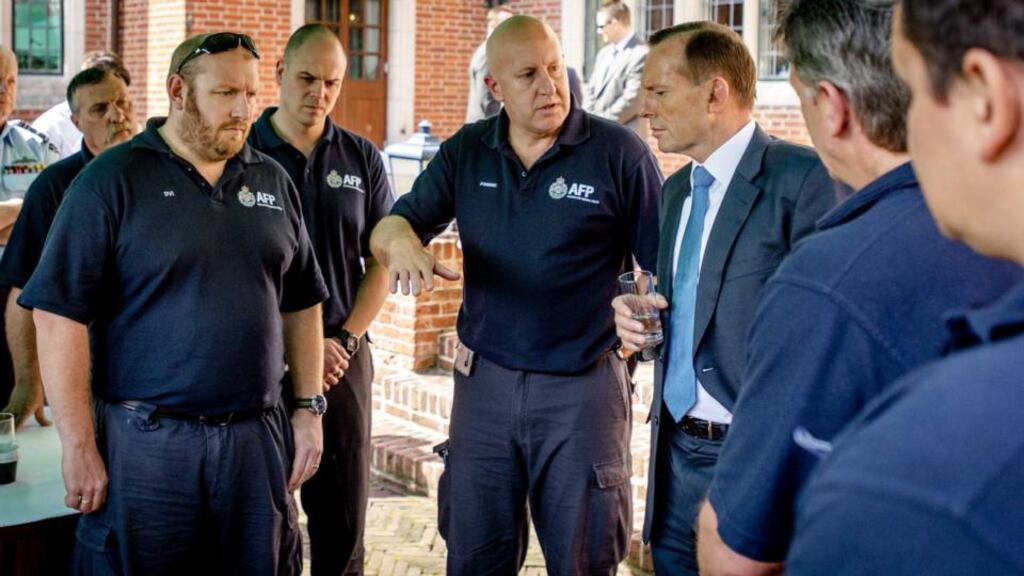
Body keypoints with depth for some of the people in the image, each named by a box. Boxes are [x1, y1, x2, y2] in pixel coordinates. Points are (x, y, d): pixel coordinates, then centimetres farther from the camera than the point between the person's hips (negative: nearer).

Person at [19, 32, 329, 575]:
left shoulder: (272, 181, 9)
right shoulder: (112, 179, -6)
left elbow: (300, 305, 14)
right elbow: (60, 315, -9)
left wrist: (309, 409, 8)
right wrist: (79, 445, -12)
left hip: (258, 439, 4)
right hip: (146, 443, -4)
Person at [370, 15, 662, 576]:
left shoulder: (619, 152, -8)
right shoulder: (465, 152, 4)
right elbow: (387, 229, 2)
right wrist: (400, 240, -22)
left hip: (582, 386, -3)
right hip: (484, 381, 4)